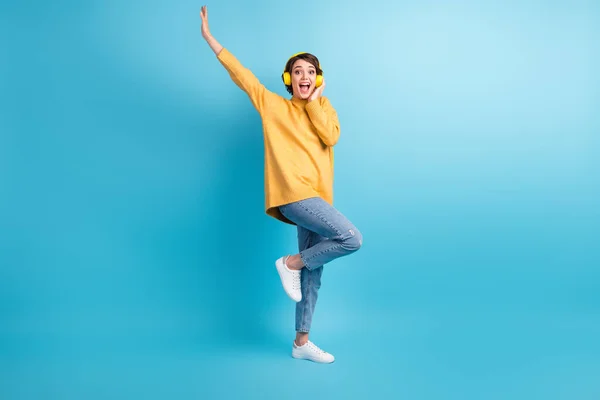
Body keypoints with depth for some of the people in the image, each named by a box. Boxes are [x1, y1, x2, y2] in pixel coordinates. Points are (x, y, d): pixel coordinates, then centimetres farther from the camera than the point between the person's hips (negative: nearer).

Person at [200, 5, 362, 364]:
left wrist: (314, 101, -1)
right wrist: (209, 38, 1)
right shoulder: (274, 105, 7)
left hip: (315, 197, 6)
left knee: (313, 272, 7)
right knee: (352, 238, -20)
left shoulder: (325, 108, 17)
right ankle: (290, 263, -1)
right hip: (294, 193, -6)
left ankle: (302, 342, 18)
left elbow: (331, 137, -1)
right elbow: (242, 75, 3)